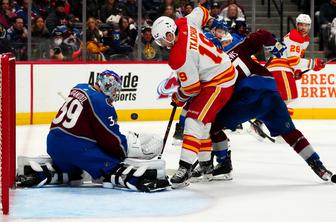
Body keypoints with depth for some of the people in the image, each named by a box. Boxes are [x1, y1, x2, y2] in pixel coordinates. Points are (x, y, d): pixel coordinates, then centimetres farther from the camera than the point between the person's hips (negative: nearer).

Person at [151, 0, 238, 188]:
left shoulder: (179, 58, -26)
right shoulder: (185, 23, -4)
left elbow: (191, 88, -18)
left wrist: (179, 98, 1)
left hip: (219, 84, -11)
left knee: (195, 120, -18)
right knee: (204, 120, 18)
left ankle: (185, 168, -28)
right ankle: (206, 163, 25)